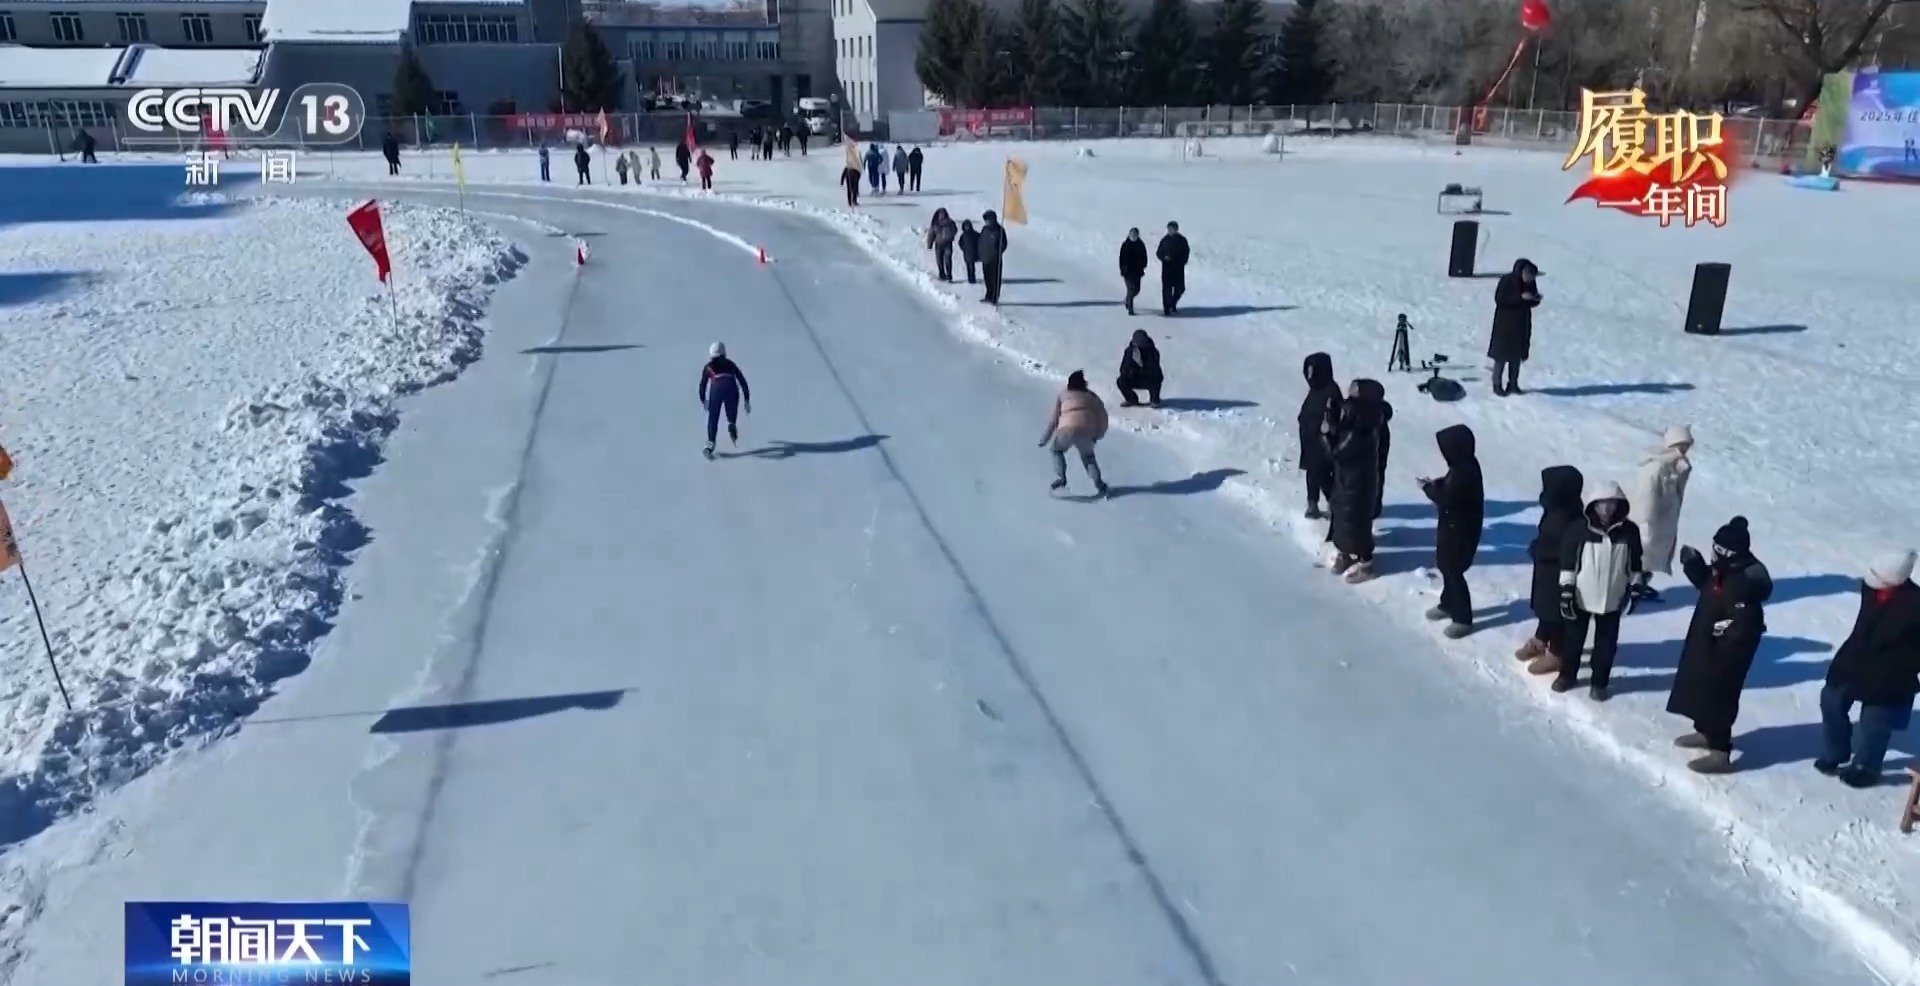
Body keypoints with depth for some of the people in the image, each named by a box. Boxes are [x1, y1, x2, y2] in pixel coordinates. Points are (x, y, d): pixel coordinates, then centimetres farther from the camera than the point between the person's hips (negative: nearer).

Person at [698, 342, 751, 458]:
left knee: (713, 418, 9)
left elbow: (702, 385, 31)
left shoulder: (708, 366, 27)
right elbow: (742, 381, 24)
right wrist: (747, 399, 23)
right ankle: (732, 425, -16)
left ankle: (710, 444, -5)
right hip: (731, 389, 1)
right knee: (732, 416, 18)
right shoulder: (730, 364, 30)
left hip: (716, 388, -1)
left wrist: (703, 401, 46)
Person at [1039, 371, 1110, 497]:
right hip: (1087, 430, 2)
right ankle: (1099, 484, 11)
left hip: (1067, 428, -1)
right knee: (1087, 456, 27)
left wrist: (1045, 438, 27)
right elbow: (1103, 416, 16)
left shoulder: (1063, 395, 21)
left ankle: (1060, 479, 10)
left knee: (1056, 450, 27)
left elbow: (1053, 419, 19)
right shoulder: (1091, 396, 24)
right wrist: (1099, 434, 27)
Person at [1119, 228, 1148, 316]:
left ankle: (1128, 300, 37)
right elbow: (1121, 257, -3)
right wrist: (1122, 269, -7)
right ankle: (1130, 309, -4)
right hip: (1127, 271, -3)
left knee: (1137, 289, 6)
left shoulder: (1141, 244, 3)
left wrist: (1143, 267, -1)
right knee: (1130, 289, -9)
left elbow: (1144, 257, 8)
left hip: (1137, 271, 3)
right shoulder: (1125, 244, -3)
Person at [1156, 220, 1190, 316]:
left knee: (1180, 289, 4)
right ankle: (1167, 308, 1)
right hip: (1167, 268, -1)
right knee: (1167, 289, -5)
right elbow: (1158, 253, 6)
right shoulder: (1164, 240, -1)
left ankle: (1173, 303, 31)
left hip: (1179, 268, 1)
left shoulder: (1182, 240, 1)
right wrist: (1164, 258, -14)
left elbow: (1186, 252, 11)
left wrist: (1183, 262, -4)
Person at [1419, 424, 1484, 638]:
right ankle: (1448, 604, 41)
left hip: (1461, 530, -10)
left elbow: (1447, 500, -28)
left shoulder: (1464, 472, -29)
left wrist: (1428, 489, -13)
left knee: (1453, 571, -2)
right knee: (1445, 566, 23)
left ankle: (1463, 618, 8)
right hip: (1453, 526, 10)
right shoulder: (1463, 465, 2)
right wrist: (1436, 484, -2)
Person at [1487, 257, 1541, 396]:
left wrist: (1535, 298, -15)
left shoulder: (1530, 283, 0)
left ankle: (1513, 384, 17)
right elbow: (1499, 299, -20)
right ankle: (1497, 385, 5)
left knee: (1517, 355, 8)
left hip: (1521, 324, 5)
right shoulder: (1507, 280, -16)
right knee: (1501, 355, -2)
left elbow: (1533, 302, 10)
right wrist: (1520, 297, -26)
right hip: (1505, 323, -5)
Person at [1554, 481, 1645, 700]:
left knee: (1606, 643, 11)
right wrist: (1566, 589, -9)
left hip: (1612, 599, 1)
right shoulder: (1579, 528, -13)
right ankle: (1567, 674, 33)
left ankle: (1600, 682, 26)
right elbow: (1567, 561, -7)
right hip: (1581, 596, -1)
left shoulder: (1629, 531, -7)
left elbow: (1634, 564, 6)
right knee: (1574, 638, 15)